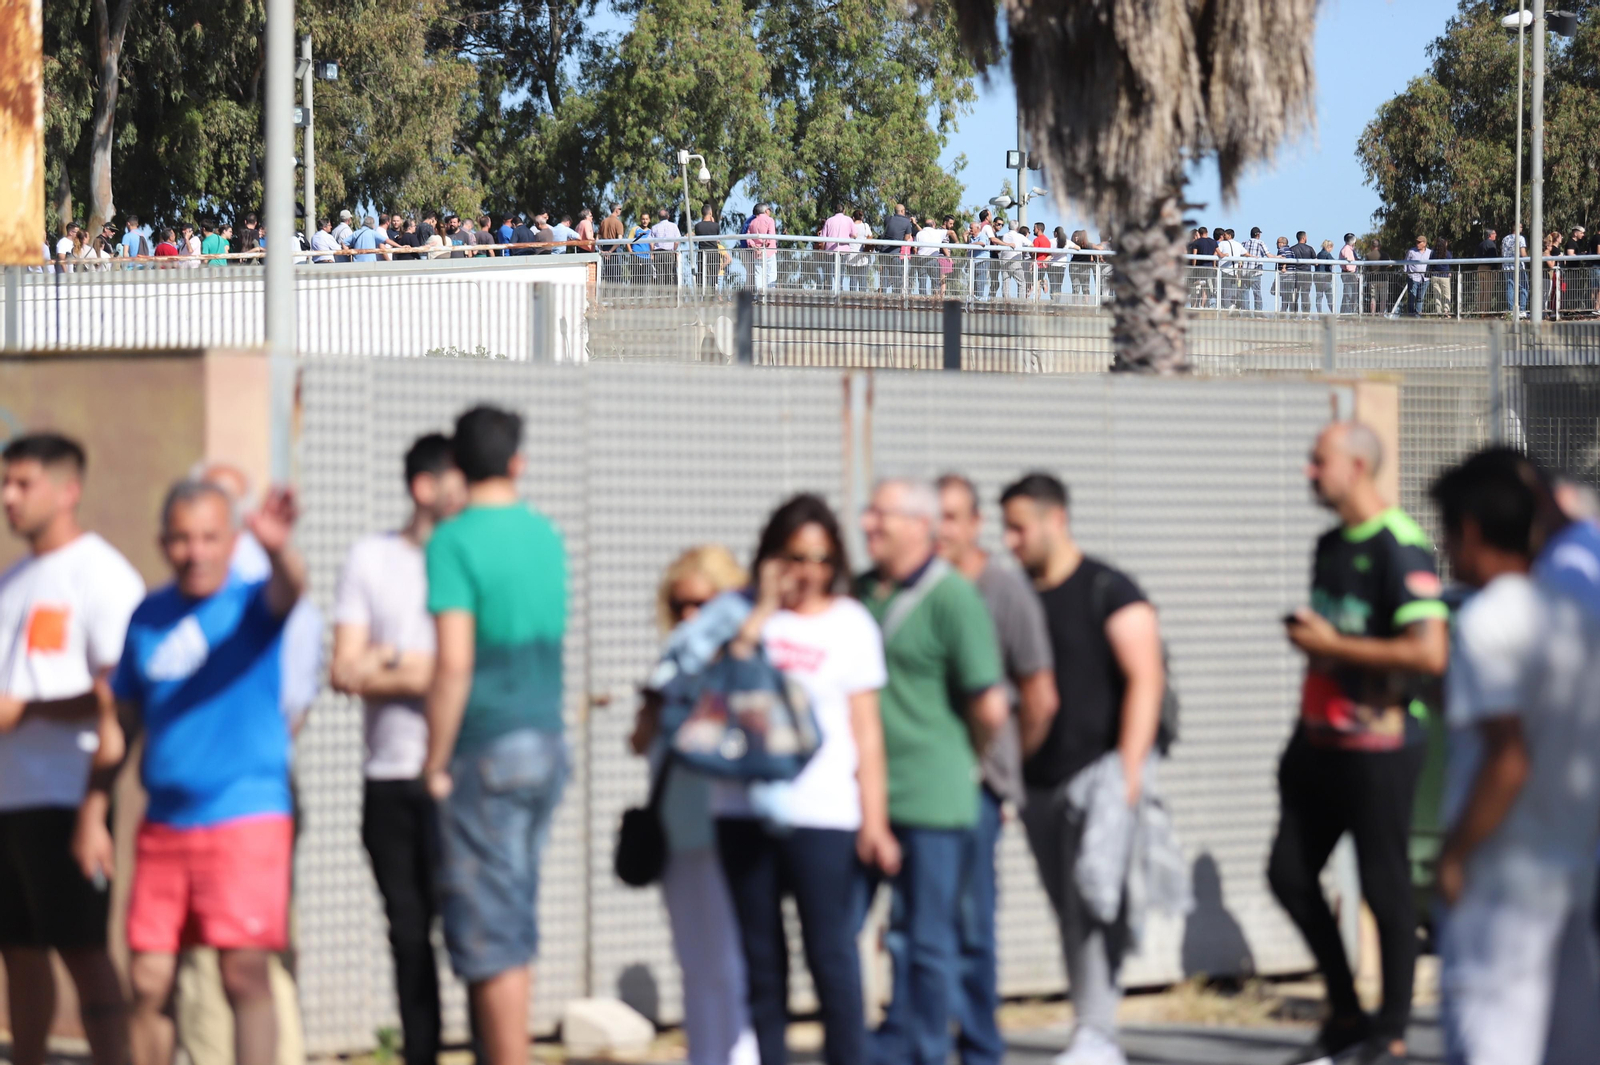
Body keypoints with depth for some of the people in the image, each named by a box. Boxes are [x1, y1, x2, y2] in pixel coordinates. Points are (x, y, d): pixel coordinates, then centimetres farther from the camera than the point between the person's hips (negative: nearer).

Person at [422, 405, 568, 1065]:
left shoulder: (454, 541, -13)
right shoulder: (544, 535, 9)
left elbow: (453, 663, -19)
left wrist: (436, 762, -13)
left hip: (488, 754, -7)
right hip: (547, 747, 7)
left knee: (490, 935, -3)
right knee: (513, 923, 16)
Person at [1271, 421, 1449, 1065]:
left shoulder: (1400, 548, -15)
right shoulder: (1331, 545, 14)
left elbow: (1431, 652, -24)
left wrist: (1331, 645, -18)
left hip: (1378, 750, -9)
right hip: (1320, 741, 9)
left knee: (1385, 888, -2)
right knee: (1289, 873, 8)